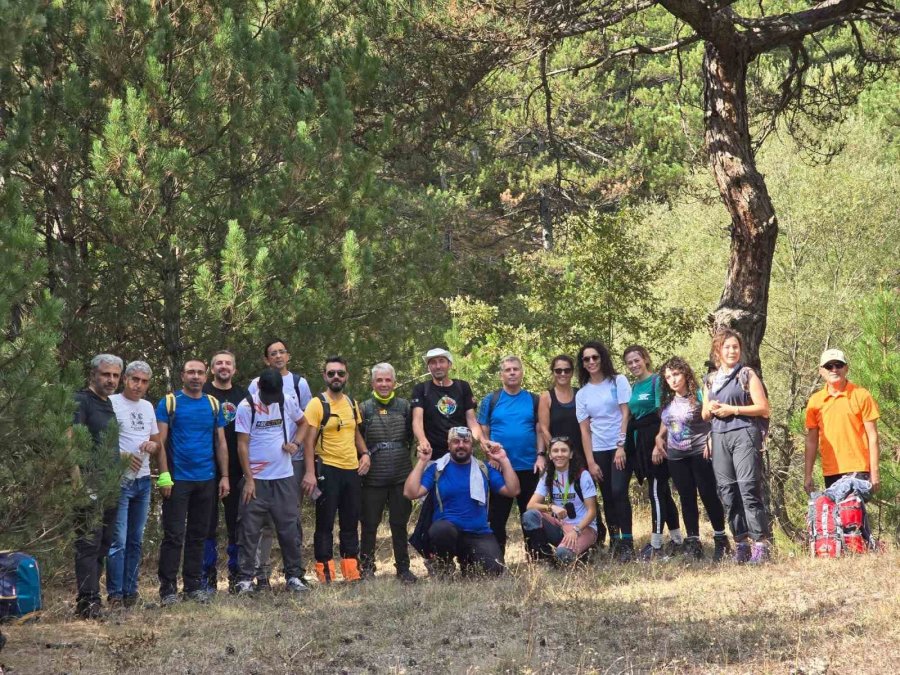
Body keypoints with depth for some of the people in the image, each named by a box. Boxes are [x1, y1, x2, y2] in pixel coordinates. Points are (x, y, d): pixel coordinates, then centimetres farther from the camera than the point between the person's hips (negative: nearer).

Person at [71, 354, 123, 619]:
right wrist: (78, 481, -24)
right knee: (89, 544, -10)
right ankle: (88, 602, -10)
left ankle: (87, 597, 17)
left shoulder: (109, 404, 18)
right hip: (90, 485, -9)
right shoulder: (81, 401, -8)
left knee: (102, 545, 11)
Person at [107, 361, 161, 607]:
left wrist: (152, 445, -2)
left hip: (143, 480, 7)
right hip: (119, 480, -7)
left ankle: (130, 591, 16)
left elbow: (157, 442, 21)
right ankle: (115, 594, -7)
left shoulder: (147, 407, 15)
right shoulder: (112, 403, -6)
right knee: (118, 540, -10)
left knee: (136, 540, 10)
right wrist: (124, 456, -19)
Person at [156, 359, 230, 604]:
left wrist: (224, 476, 6)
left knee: (198, 535, 9)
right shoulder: (169, 403, -1)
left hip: (207, 480, 4)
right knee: (174, 536, -5)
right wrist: (164, 475, -13)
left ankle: (193, 585, 17)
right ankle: (168, 588, 0)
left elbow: (221, 442, 13)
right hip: (177, 480, -4)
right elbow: (160, 441, -5)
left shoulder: (213, 404, 10)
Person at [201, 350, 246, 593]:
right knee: (208, 524, 0)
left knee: (237, 523, 6)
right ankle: (208, 576, 4)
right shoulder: (203, 393, 1)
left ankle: (236, 574, 13)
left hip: (236, 470, 3)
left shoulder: (242, 395, 12)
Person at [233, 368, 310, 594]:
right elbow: (242, 444, -7)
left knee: (289, 530, 5)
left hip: (284, 478, 3)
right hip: (256, 479, -3)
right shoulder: (246, 407, -7)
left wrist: (295, 442, -1)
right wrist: (248, 479, -10)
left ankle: (294, 576, 14)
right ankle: (245, 579, 3)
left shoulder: (288, 402, 3)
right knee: (249, 530, -1)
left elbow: (303, 423, 20)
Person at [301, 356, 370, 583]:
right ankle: (325, 574, 2)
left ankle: (351, 573, 17)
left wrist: (364, 453, 5)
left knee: (350, 524, 11)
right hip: (328, 470, -6)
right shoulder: (317, 404, -8)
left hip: (352, 470, 6)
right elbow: (309, 441, -11)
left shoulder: (352, 404, 11)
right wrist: (310, 473, -18)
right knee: (325, 524, -1)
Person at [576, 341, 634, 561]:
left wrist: (621, 446, -12)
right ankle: (614, 542, 9)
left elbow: (625, 414, -4)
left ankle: (627, 543, -14)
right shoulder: (582, 394, 9)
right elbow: (585, 429, 6)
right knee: (608, 497, 2)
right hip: (598, 451, 3)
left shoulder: (618, 381, 2)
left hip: (620, 448, -3)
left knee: (619, 492, -16)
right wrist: (590, 462, -1)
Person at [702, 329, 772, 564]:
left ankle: (760, 544, -13)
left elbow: (763, 408, -2)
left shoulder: (747, 374, 3)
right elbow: (705, 415, 23)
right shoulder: (710, 380, 17)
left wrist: (733, 409, -10)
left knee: (749, 489, -13)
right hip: (719, 437, 5)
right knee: (727, 492, 2)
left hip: (744, 434, -5)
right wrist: (710, 410, 0)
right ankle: (741, 543, 6)